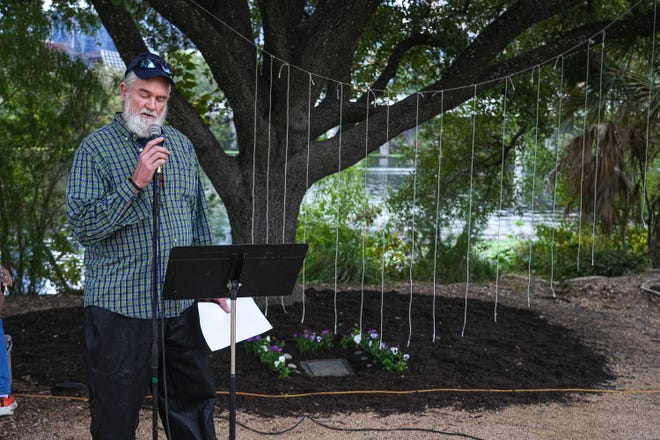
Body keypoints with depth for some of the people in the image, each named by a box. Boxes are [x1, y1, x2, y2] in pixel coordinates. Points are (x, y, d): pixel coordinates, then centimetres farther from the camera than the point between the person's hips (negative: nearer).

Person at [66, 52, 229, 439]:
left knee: (194, 404, 14)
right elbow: (83, 227, -15)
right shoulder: (95, 149, -5)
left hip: (182, 303, 5)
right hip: (120, 305, -5)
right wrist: (136, 183, -23)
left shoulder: (182, 146, 12)